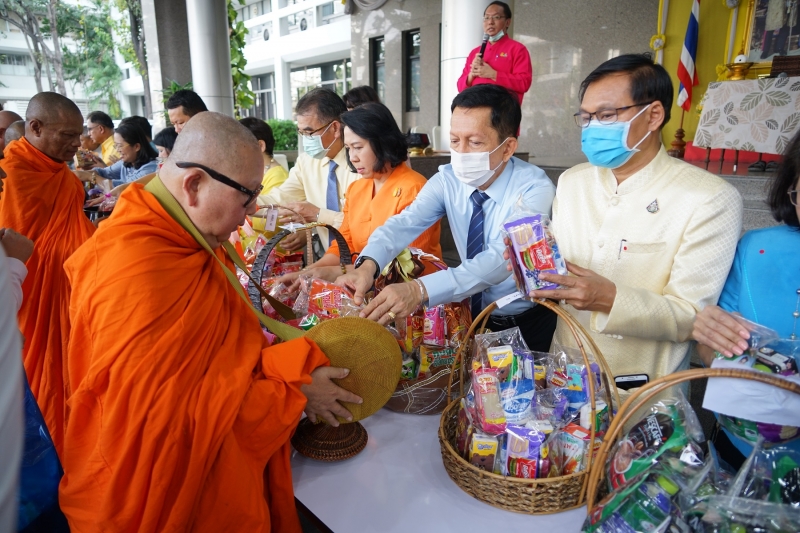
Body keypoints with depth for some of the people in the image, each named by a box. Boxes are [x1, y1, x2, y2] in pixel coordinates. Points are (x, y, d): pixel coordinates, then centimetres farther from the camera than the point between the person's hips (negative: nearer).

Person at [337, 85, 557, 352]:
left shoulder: (535, 189, -20)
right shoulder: (447, 180, -6)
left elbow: (501, 259, -34)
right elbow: (404, 223, -20)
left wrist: (420, 290, -47)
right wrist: (367, 265, -42)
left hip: (529, 325, -3)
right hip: (474, 315, 4)